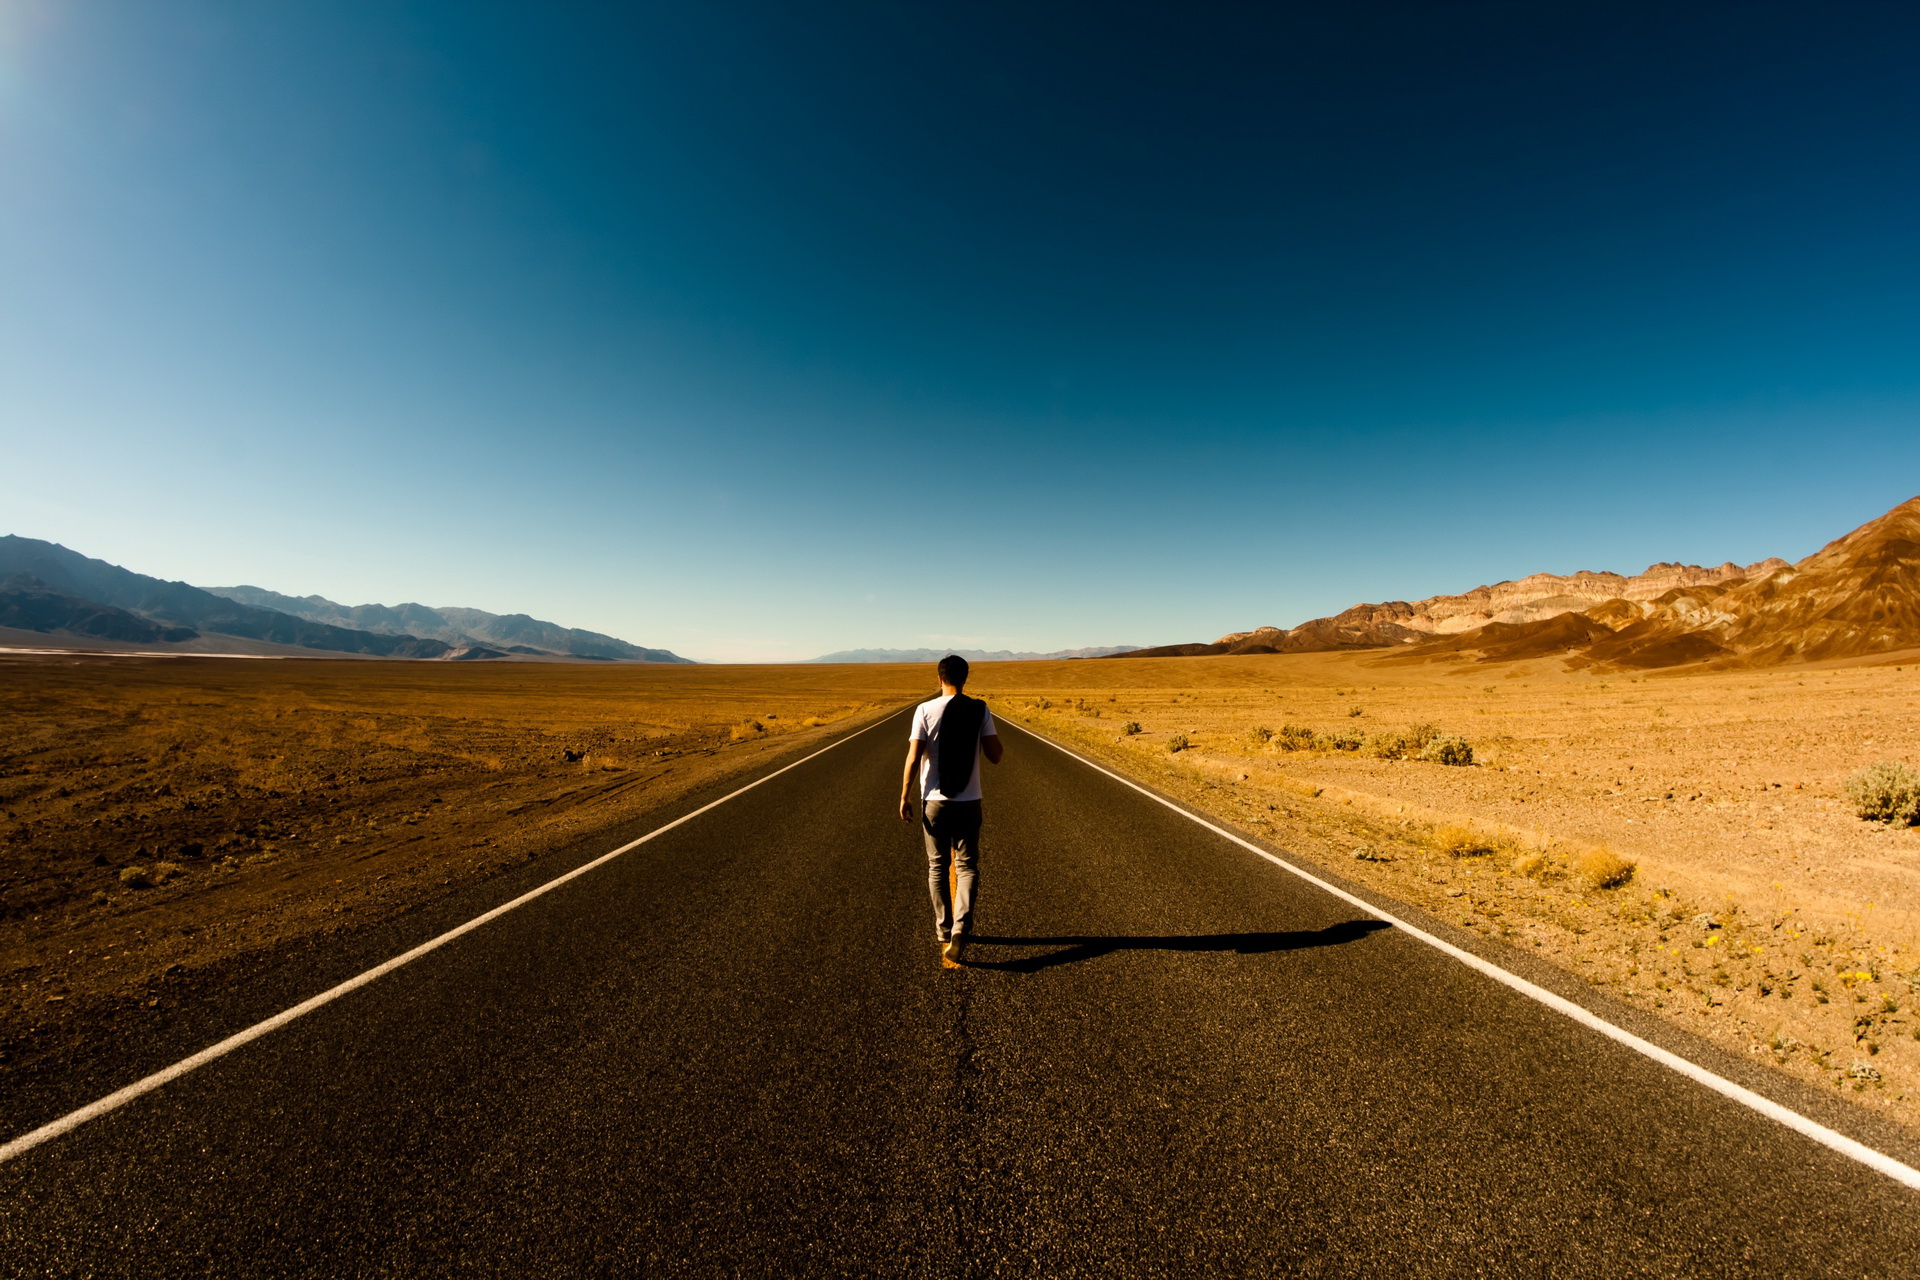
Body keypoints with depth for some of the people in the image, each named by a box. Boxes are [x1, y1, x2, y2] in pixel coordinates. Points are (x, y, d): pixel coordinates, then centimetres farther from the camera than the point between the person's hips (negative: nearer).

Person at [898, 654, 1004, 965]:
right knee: (966, 867, 8)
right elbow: (995, 757, -6)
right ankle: (960, 927, -11)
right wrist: (995, 734, 14)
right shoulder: (980, 710, -4)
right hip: (969, 802, 0)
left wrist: (905, 797, -1)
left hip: (934, 802, 0)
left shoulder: (925, 710, -7)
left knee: (938, 867, 15)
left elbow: (913, 758, -11)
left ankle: (943, 931, 24)